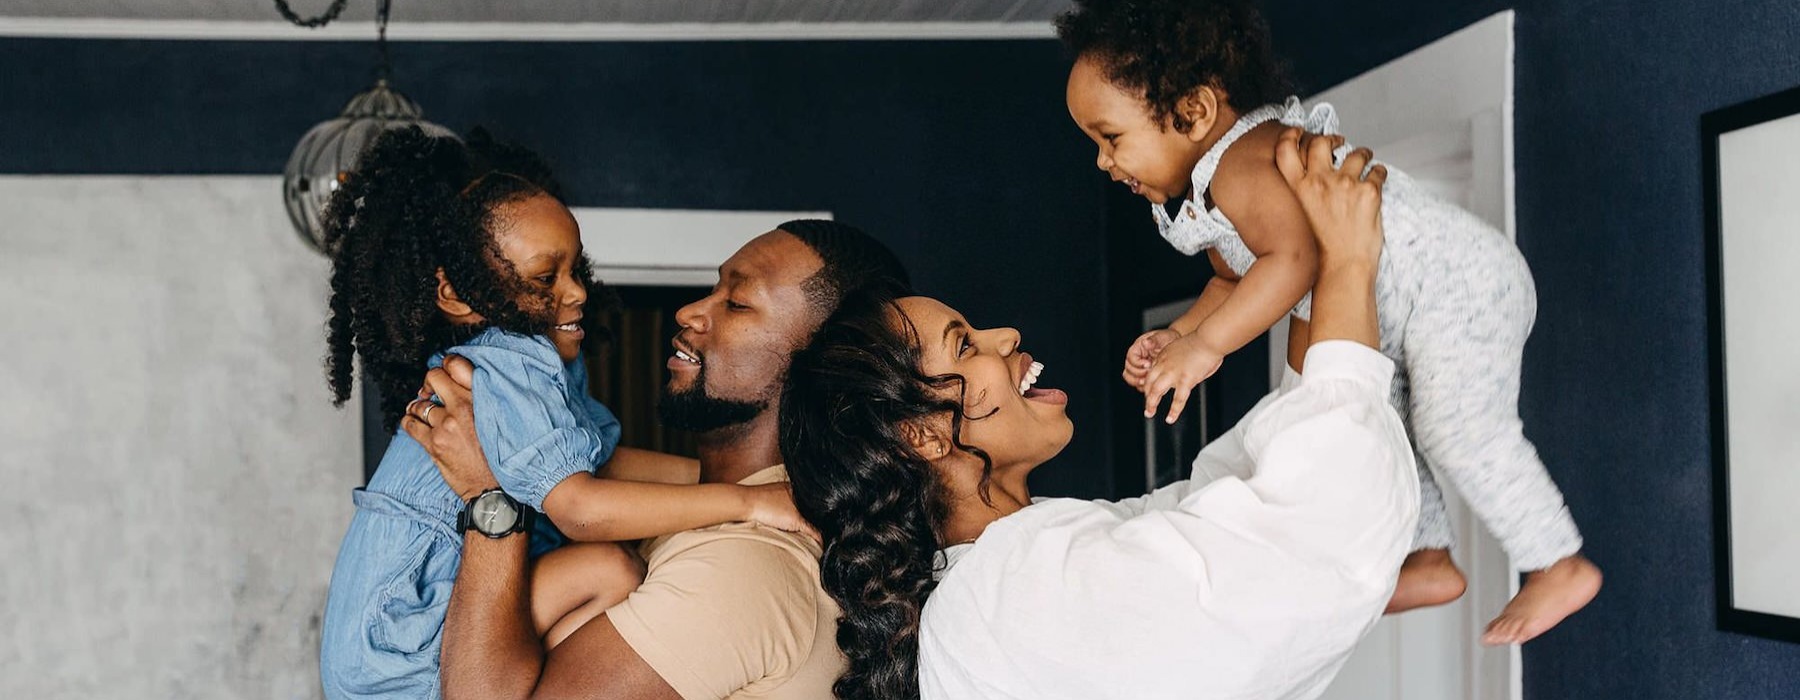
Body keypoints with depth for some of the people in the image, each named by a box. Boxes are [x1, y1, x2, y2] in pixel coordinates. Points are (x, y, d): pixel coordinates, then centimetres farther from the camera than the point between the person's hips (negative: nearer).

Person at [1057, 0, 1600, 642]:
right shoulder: (1195, 193, 6)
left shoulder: (1243, 163, -30)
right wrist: (1176, 335, 1)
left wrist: (1206, 345, -43)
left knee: (1459, 432, -11)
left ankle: (1561, 567, 4)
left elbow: (1294, 259, -44)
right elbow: (1237, 282, 17)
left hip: (1462, 285, -11)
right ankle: (1430, 562, 32)